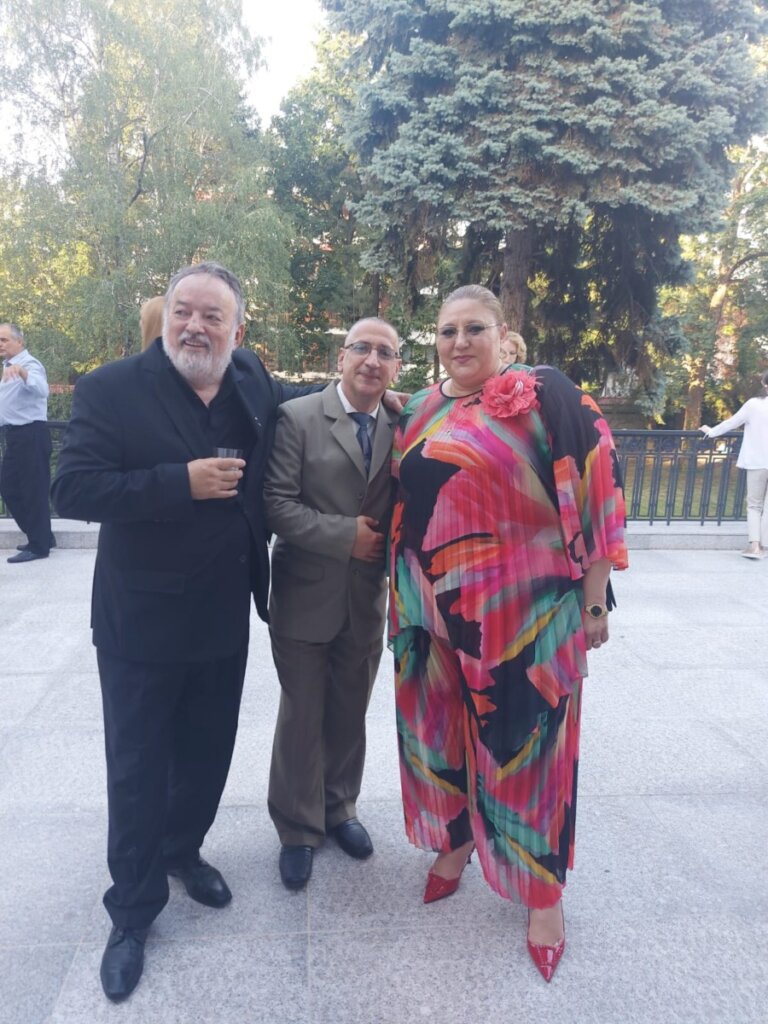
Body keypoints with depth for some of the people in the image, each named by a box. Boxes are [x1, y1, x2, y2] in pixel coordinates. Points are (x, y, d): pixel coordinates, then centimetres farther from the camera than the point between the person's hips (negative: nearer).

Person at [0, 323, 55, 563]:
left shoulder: (29, 364, -13)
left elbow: (42, 390, -35)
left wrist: (21, 372, -49)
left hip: (30, 435, -10)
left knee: (33, 490, -3)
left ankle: (39, 546, 6)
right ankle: (40, 535, 25)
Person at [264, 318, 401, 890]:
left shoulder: (400, 428, 3)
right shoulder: (298, 418, -8)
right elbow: (277, 502, -14)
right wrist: (345, 535, -17)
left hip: (368, 600, 3)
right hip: (306, 596, -3)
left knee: (350, 714, 18)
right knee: (303, 716, 10)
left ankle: (339, 808, 41)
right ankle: (298, 830, 30)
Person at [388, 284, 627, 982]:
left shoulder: (544, 398, -9)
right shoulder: (419, 412, 9)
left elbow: (598, 487, -10)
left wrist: (595, 597, -10)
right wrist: (401, 597, 14)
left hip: (525, 610, -5)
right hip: (435, 609, 5)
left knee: (522, 738, 6)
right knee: (443, 728, 17)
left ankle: (543, 889, 28)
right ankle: (455, 840, 42)